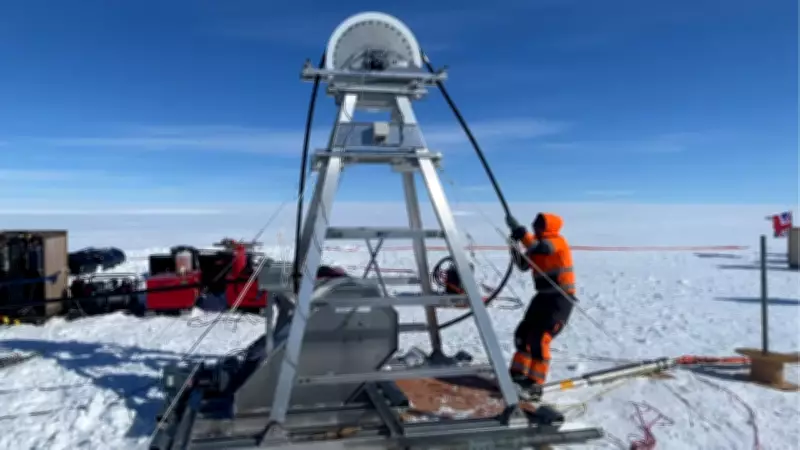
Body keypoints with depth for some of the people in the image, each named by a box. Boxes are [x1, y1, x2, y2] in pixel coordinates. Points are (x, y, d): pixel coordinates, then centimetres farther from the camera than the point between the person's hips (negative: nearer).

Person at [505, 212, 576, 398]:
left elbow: (538, 248, -33)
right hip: (544, 296, 8)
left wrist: (519, 230, -30)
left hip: (561, 299, -8)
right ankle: (518, 373, 21)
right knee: (523, 333, 9)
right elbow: (523, 265, 5)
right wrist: (514, 245, -9)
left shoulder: (558, 242, -13)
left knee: (539, 339, -14)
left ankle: (535, 384, -8)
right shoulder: (538, 245, 10)